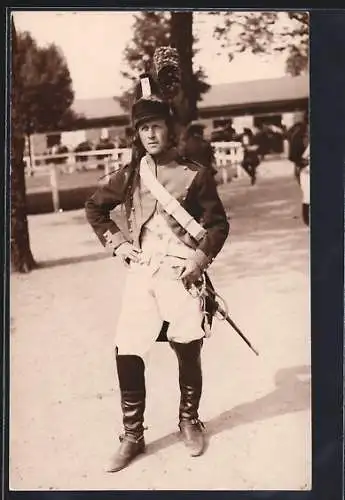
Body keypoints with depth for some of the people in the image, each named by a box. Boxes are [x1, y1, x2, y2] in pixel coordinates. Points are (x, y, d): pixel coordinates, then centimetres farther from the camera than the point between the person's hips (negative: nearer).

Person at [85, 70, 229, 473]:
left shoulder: (195, 175, -2)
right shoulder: (129, 175, 6)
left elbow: (218, 224, 2)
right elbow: (94, 208, 19)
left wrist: (201, 258, -12)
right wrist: (116, 243, 7)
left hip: (182, 275, -2)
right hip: (141, 275, 2)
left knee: (188, 353, 10)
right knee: (127, 354, -1)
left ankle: (189, 421, 33)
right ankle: (132, 435, 16)